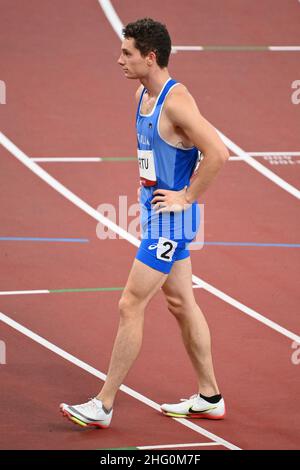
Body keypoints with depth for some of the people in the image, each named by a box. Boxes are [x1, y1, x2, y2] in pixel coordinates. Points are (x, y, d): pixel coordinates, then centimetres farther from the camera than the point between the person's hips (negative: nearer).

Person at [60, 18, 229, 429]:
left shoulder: (176, 101, -21)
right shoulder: (142, 95, 8)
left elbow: (218, 152, -27)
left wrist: (186, 197, -21)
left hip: (170, 218, -10)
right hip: (156, 213, 10)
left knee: (131, 305, -7)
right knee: (181, 303, 15)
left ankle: (103, 406, -1)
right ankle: (209, 398, 24)